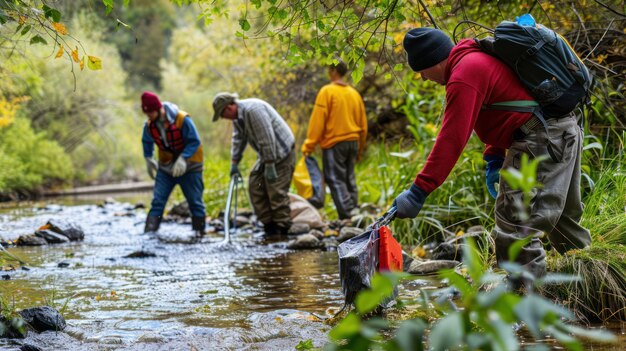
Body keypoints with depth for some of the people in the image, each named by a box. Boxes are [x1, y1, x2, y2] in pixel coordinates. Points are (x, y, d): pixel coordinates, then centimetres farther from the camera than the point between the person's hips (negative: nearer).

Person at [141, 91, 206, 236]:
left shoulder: (182, 119, -23)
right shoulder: (149, 125, -7)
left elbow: (195, 142, -20)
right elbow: (147, 142, 14)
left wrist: (183, 159, -31)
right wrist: (148, 160, 8)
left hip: (189, 166, -4)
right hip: (166, 167, 4)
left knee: (195, 201, 3)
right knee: (157, 201, -5)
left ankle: (200, 232, 15)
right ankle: (149, 233, -7)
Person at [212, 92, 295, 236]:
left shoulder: (253, 110, -24)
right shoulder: (237, 116, 8)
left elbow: (267, 139, -27)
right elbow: (238, 139, 18)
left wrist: (270, 165, -25)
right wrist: (234, 162, 14)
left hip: (281, 152, -10)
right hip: (266, 154, 10)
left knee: (276, 191, -12)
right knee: (255, 185, 5)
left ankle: (282, 228, -5)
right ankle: (268, 223, 9)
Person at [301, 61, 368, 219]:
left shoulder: (327, 91, -7)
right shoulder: (354, 93, 11)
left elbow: (318, 121, -11)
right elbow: (363, 124, 14)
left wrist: (309, 146, -7)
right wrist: (360, 149, 23)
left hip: (334, 143, -6)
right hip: (352, 141, 6)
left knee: (335, 179, -5)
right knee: (349, 179, 12)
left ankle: (347, 215, -14)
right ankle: (354, 212, 11)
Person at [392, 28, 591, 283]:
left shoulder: (464, 75, -15)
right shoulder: (478, 58, 18)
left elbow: (451, 138, -19)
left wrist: (419, 191, -19)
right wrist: (494, 160, 15)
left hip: (540, 139, -11)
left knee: (515, 221, -10)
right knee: (562, 217, 24)